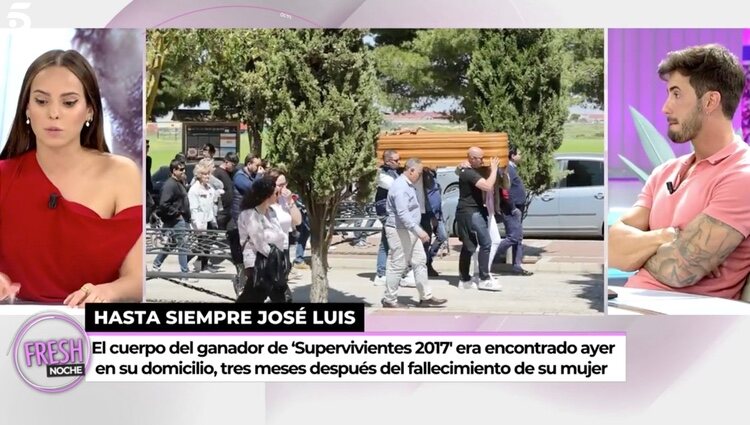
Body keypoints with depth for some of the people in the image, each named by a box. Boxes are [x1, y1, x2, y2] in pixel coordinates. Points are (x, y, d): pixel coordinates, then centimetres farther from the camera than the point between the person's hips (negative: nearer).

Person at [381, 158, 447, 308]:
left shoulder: (408, 185, 12)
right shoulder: (400, 187, -20)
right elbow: (402, 214, -28)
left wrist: (418, 230, 20)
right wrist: (419, 230, -31)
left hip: (410, 231, 10)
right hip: (400, 232, -10)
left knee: (420, 262, 10)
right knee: (397, 266, -2)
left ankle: (426, 297, 15)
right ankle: (389, 300, 8)